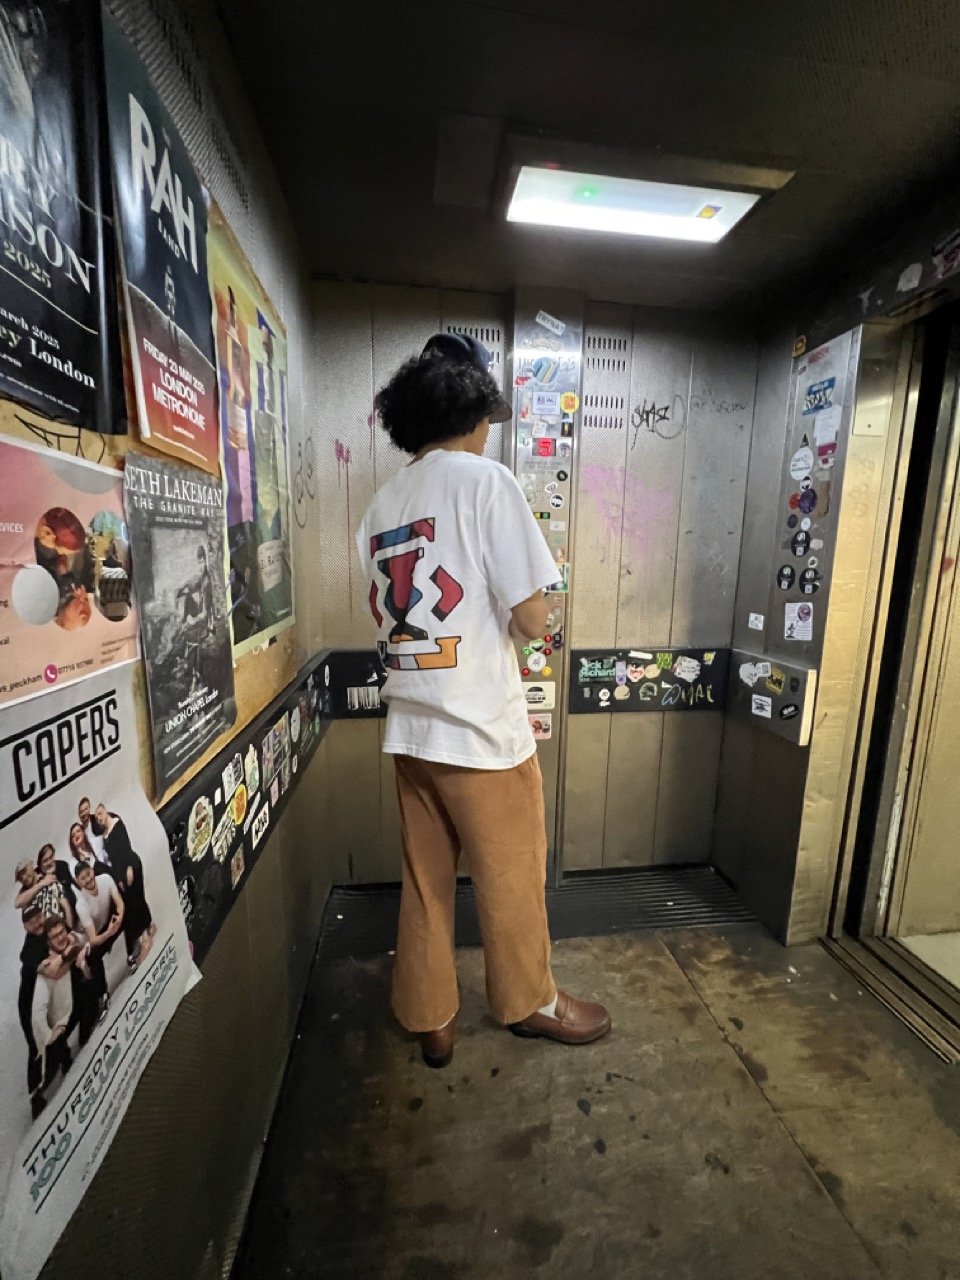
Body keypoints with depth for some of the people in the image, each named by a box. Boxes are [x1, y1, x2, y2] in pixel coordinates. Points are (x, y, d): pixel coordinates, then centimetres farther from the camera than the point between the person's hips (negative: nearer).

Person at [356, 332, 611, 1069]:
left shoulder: (383, 503, 9)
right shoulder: (485, 479, -11)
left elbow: (387, 616, 12)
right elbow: (533, 619, -15)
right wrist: (532, 605, 7)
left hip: (410, 728, 7)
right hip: (483, 730, -6)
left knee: (425, 883, 20)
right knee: (512, 880, 17)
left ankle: (430, 1020, 39)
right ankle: (530, 1002, 42)